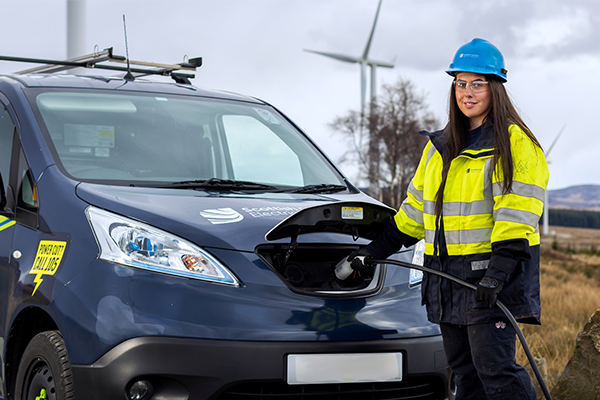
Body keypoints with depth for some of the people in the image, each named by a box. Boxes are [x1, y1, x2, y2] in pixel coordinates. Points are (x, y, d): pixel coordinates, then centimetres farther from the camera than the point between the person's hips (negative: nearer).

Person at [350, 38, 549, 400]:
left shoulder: (515, 143, -4)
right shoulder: (440, 147, 17)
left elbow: (518, 212, -14)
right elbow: (416, 209, 24)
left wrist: (499, 269, -24)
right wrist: (377, 249, 21)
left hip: (494, 272, -7)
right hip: (449, 275, 7)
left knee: (496, 369, -13)